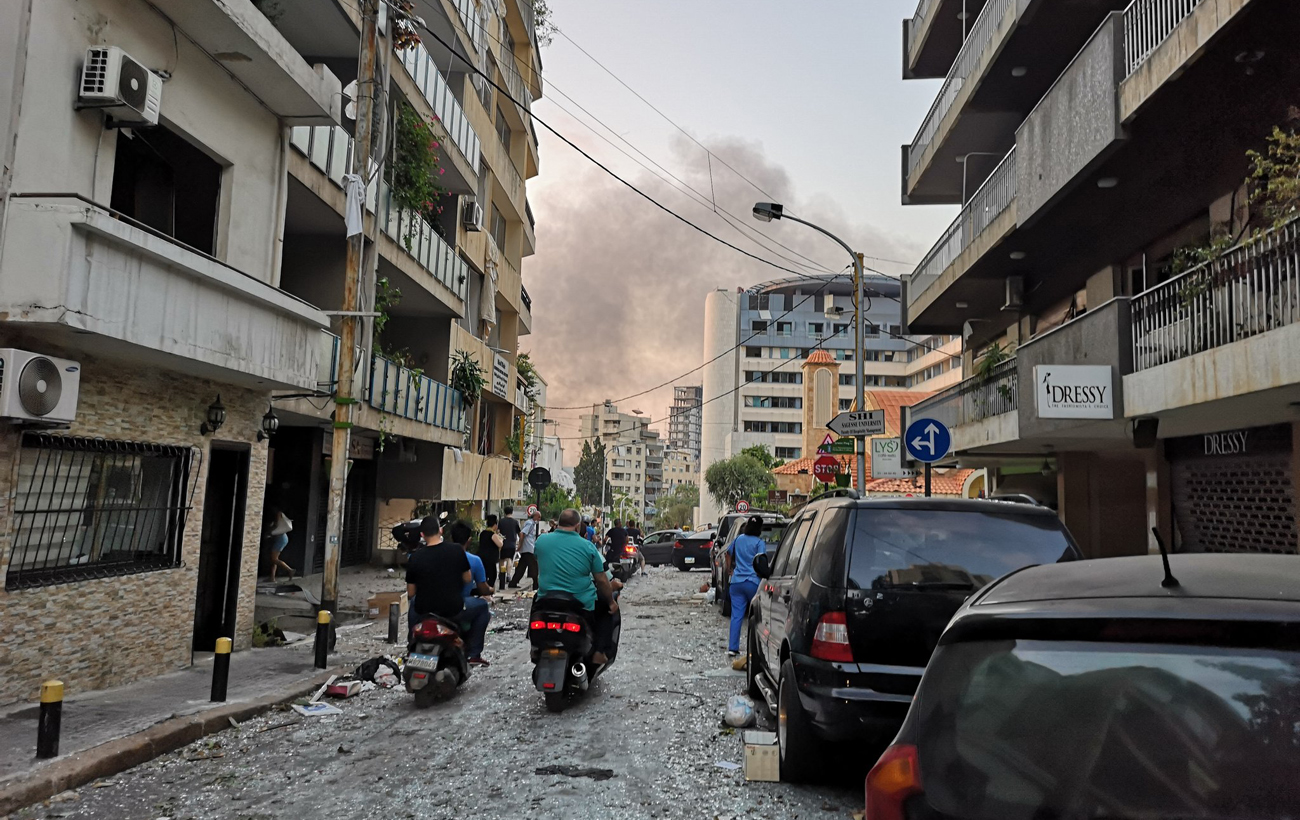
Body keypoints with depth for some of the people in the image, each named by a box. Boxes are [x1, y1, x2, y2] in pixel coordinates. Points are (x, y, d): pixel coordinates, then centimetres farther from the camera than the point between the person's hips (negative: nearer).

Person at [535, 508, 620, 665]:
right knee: (608, 605, 24)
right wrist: (611, 602, 13)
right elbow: (601, 580, -3)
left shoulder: (541, 540, -3)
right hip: (582, 603, -3)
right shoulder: (588, 546, -8)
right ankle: (600, 652, 13)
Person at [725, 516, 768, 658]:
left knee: (736, 616, 5)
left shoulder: (739, 539, 9)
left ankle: (732, 648, 4)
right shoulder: (760, 543, -9)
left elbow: (729, 553, 23)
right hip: (753, 582, -5)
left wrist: (730, 569, 35)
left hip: (736, 582, 5)